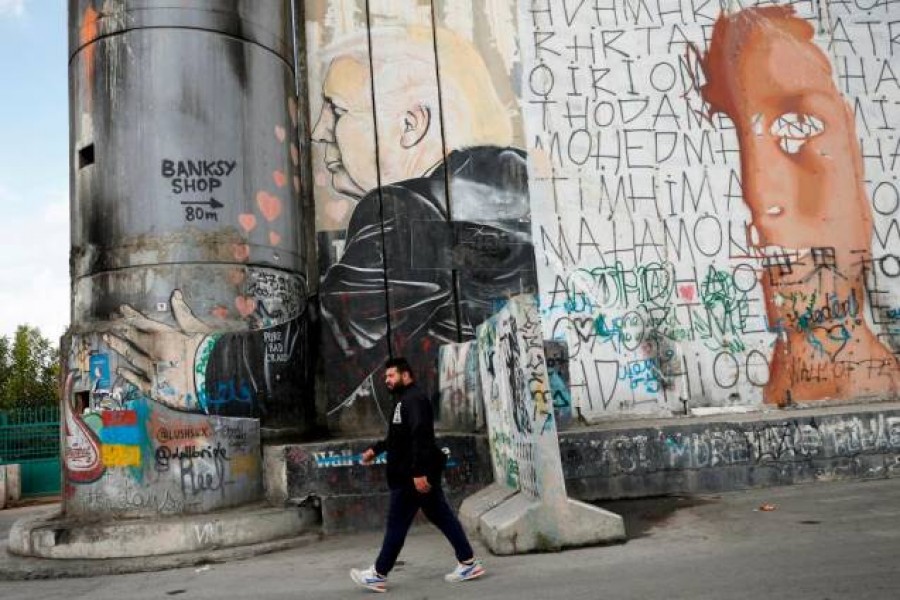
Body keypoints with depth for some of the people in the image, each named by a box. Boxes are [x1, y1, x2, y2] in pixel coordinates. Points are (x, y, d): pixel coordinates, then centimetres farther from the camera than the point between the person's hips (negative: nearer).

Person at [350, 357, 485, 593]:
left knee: (397, 524, -1)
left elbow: (420, 437, -25)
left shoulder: (414, 399, -15)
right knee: (442, 517, 11)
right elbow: (398, 437, 30)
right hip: (413, 473, 10)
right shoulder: (404, 400, 18)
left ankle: (378, 575, 8)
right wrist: (375, 450, 26)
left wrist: (418, 472, -29)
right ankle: (469, 563, 15)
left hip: (413, 475, -10)